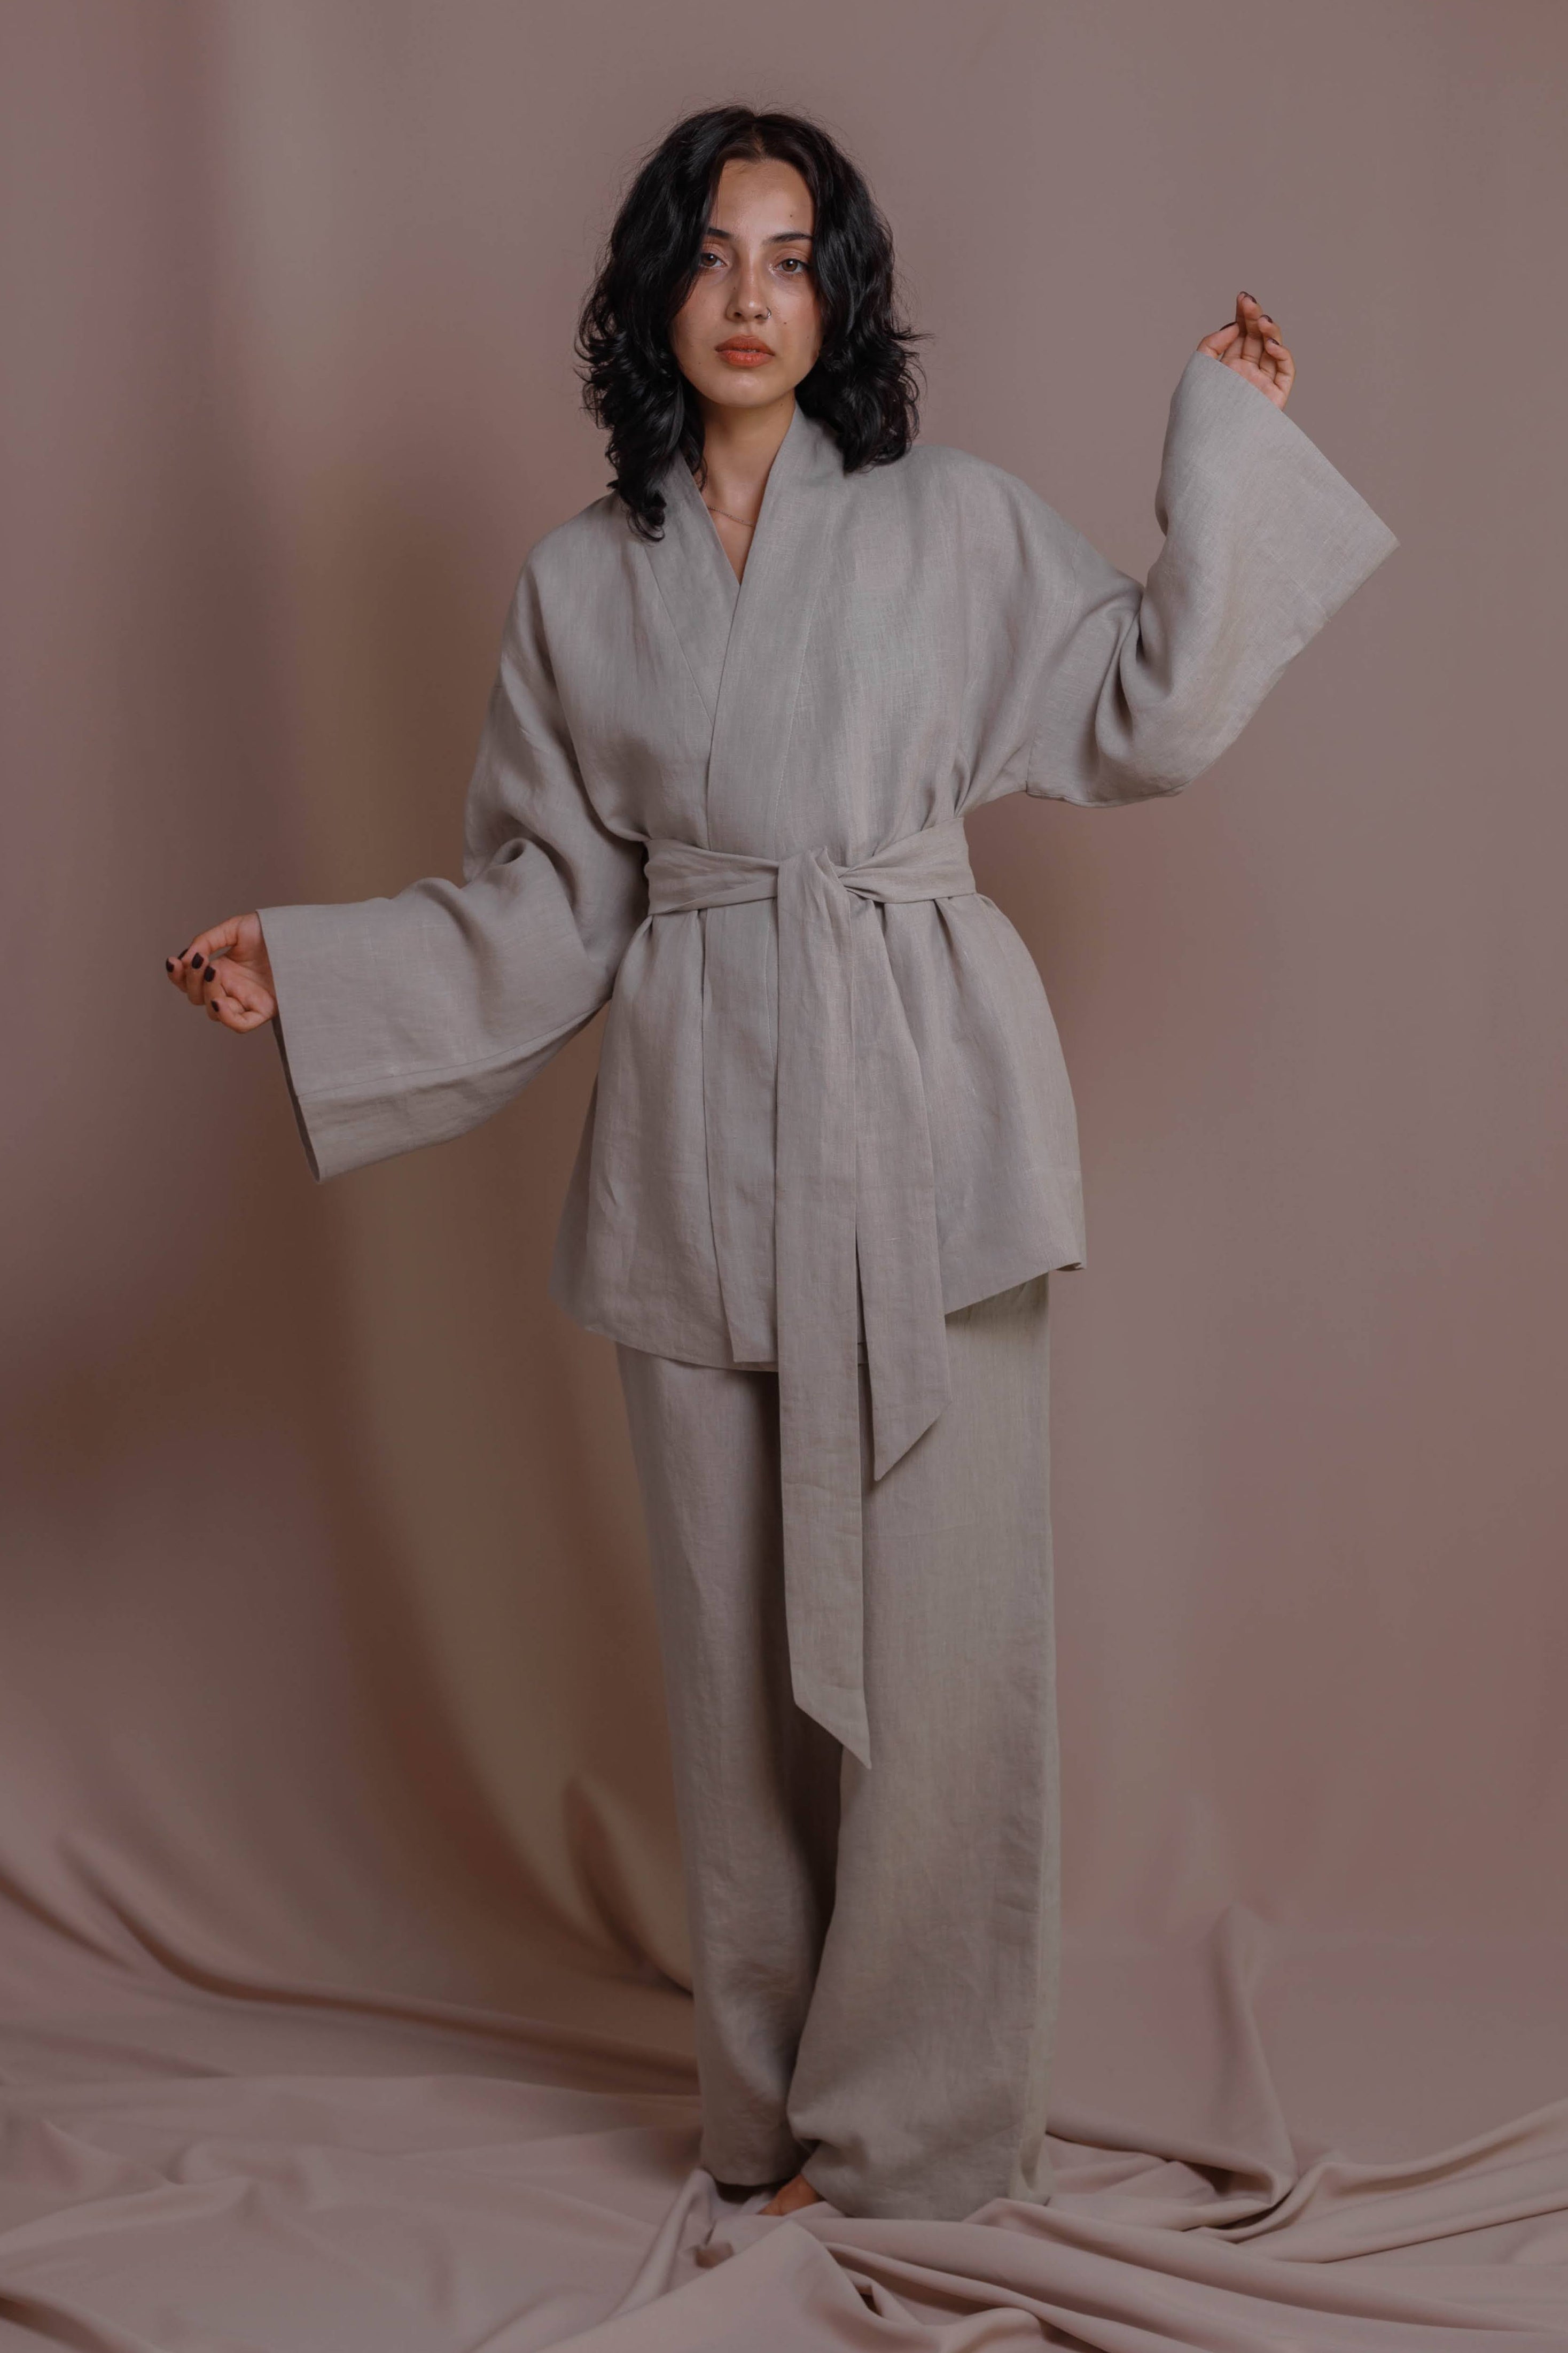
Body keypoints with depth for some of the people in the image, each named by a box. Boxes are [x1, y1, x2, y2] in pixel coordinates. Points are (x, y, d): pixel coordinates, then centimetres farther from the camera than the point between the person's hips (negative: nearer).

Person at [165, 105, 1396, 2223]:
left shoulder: (954, 523, 6)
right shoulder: (581, 581, 11)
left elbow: (1146, 714, 6)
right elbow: (548, 900, 12)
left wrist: (1229, 451, 6)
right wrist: (304, 970, 4)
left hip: (918, 1117, -2)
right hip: (698, 1141, 2)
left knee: (933, 1615, -2)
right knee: (736, 1630, 8)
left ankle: (920, 2114, 16)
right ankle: (775, 2102, 24)